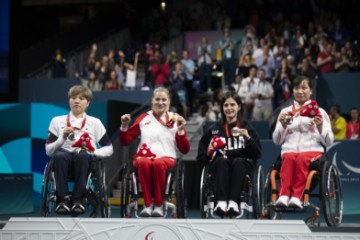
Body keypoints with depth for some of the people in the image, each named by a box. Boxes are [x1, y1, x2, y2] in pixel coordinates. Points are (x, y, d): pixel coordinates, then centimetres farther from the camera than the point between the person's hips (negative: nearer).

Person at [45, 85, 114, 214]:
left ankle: (78, 198, -31)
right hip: (64, 156, 0)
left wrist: (94, 151, -7)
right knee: (59, 156, -37)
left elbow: (109, 149, 12)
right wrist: (63, 138, -8)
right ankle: (63, 198, -33)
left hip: (85, 158, 0)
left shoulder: (95, 122, 15)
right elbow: (48, 150, 8)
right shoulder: (57, 121, 14)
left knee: (82, 155, -37)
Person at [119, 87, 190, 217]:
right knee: (144, 163, -37)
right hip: (144, 156, 1)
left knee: (158, 163, -38)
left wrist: (181, 130, -4)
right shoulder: (144, 118, 17)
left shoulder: (175, 120, 15)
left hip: (166, 158, -1)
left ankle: (159, 204, -26)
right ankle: (148, 204, -29)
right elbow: (125, 141, 17)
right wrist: (124, 126, 0)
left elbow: (185, 150, 10)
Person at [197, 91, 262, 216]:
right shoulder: (214, 129, 17)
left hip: (242, 163, 0)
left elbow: (257, 154, 5)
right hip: (219, 165, 1)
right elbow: (201, 156, 14)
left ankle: (233, 202, -50)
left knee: (238, 161, -35)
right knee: (221, 160, -34)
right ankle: (221, 201, -51)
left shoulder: (247, 128, 15)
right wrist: (210, 154, -8)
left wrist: (248, 138, -10)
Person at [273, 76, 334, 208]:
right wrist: (283, 125, -3)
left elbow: (329, 142, 8)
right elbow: (276, 140, 14)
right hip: (289, 150, 1)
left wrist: (320, 126, -9)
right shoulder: (285, 112, 21)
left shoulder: (320, 112, 16)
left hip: (313, 151, -1)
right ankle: (283, 195, -49)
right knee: (289, 158, -35)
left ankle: (296, 196, -47)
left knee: (302, 158, -36)